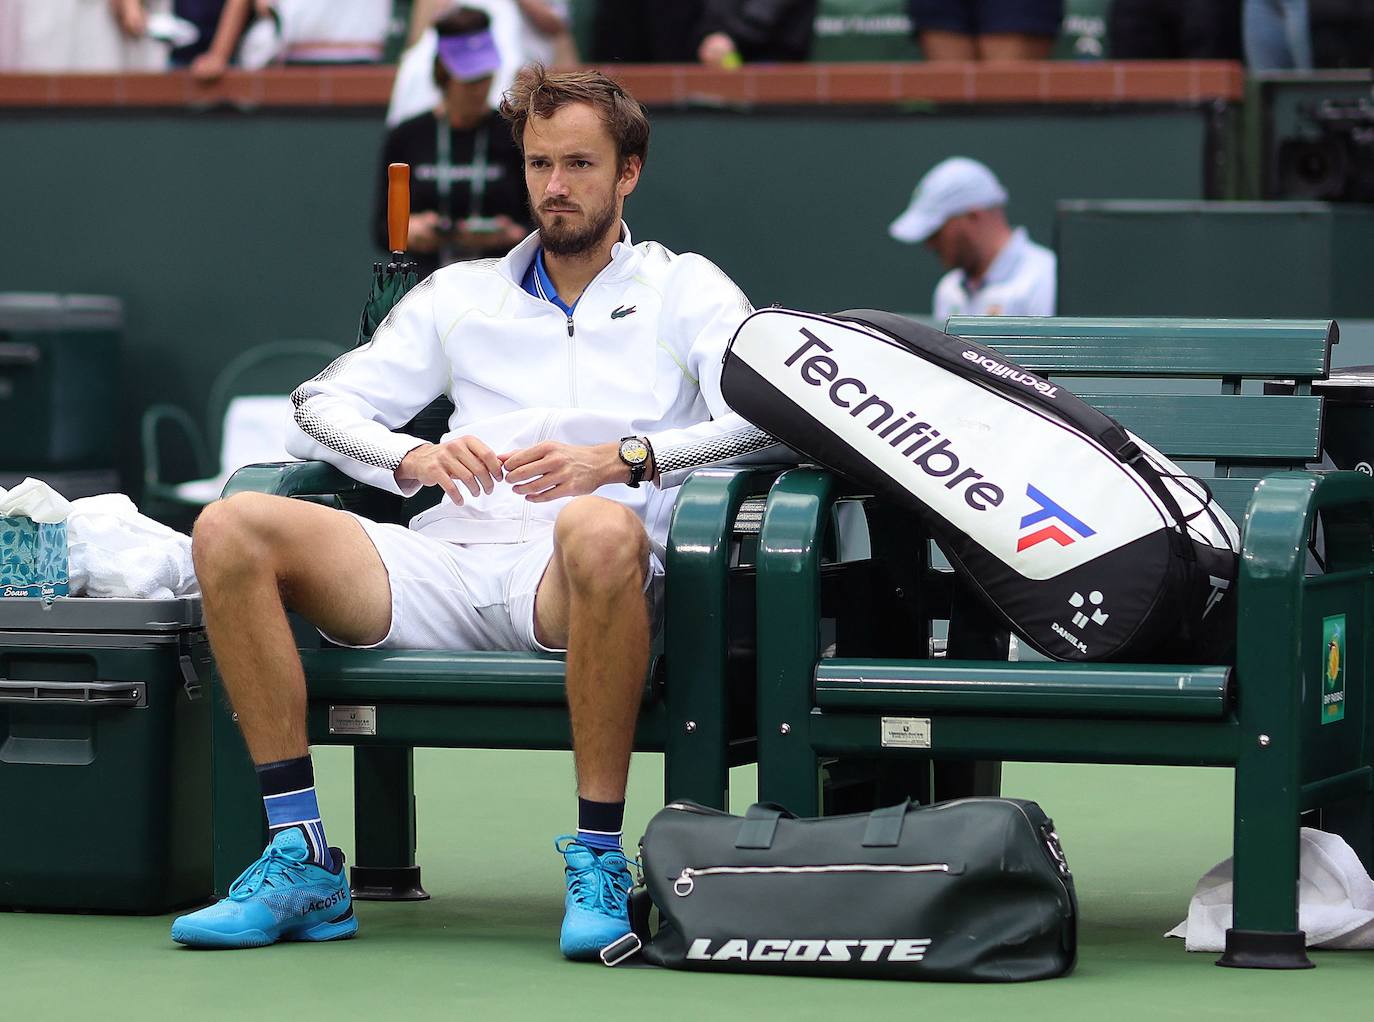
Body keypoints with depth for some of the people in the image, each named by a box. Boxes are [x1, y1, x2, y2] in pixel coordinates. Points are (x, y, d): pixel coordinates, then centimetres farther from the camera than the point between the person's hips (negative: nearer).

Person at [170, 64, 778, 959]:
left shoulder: (687, 291, 17)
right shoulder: (462, 294, 27)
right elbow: (324, 404, 20)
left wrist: (621, 459, -16)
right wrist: (414, 459, -2)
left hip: (578, 583, -4)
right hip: (448, 562, 4)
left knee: (602, 528, -42)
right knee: (232, 531, -18)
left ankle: (600, 864, -34)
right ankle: (303, 863, -22)